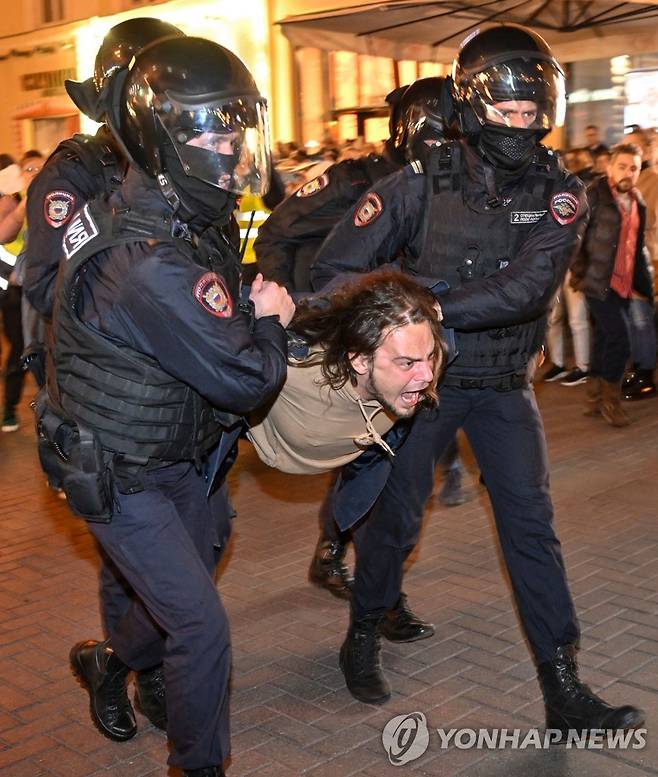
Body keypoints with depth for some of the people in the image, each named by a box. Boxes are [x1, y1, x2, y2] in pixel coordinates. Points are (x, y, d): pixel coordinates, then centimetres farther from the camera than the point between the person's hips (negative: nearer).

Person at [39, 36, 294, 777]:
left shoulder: (189, 222, -3)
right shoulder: (150, 265, -34)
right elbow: (245, 379, -29)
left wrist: (260, 310, -5)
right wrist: (268, 319, -11)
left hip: (181, 457, 9)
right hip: (120, 480, -9)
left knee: (182, 596, 24)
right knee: (202, 628, -3)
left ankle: (106, 661, 53)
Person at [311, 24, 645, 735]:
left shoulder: (560, 195, -9)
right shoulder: (420, 185, -13)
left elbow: (525, 289, -25)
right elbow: (334, 269, -12)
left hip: (504, 386, 2)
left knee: (531, 526, 1)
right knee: (394, 517, 8)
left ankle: (564, 690, 10)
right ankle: (363, 637, 33)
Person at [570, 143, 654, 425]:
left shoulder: (637, 203, 13)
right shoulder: (594, 196, -8)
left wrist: (644, 284, 17)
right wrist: (579, 272, -13)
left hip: (622, 284, 7)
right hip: (598, 282, -7)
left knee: (605, 340, 12)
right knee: (620, 340, -12)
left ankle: (594, 399, 23)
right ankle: (610, 400, 4)